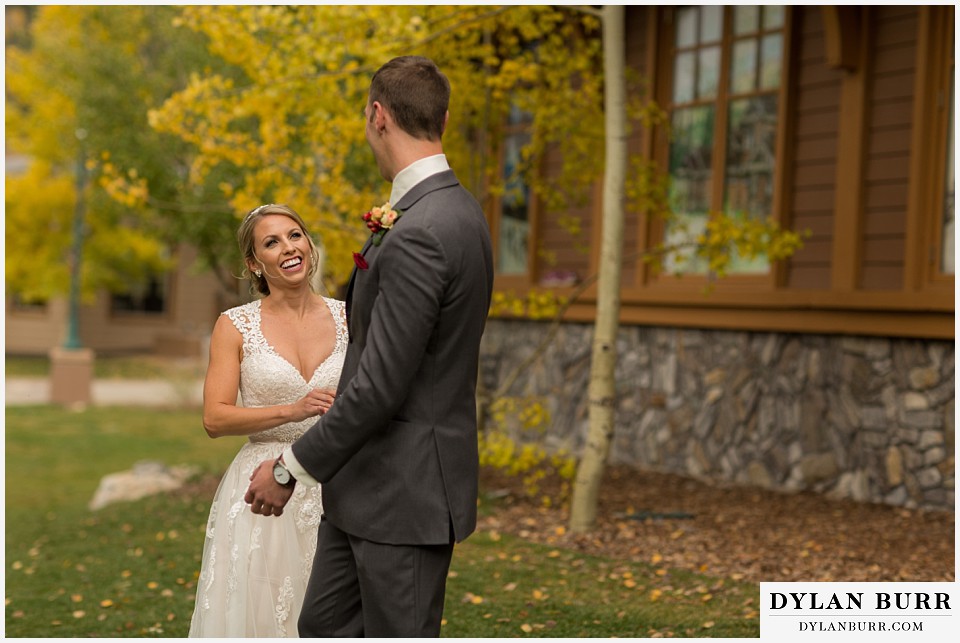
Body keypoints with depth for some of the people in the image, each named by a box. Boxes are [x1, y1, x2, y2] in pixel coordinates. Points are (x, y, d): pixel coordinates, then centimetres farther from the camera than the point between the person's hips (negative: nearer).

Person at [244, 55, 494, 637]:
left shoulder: (418, 234, -24)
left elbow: (380, 386, -24)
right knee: (324, 625, 18)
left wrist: (291, 468, -14)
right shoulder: (455, 209, 8)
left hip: (404, 492, -10)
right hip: (373, 481, 10)